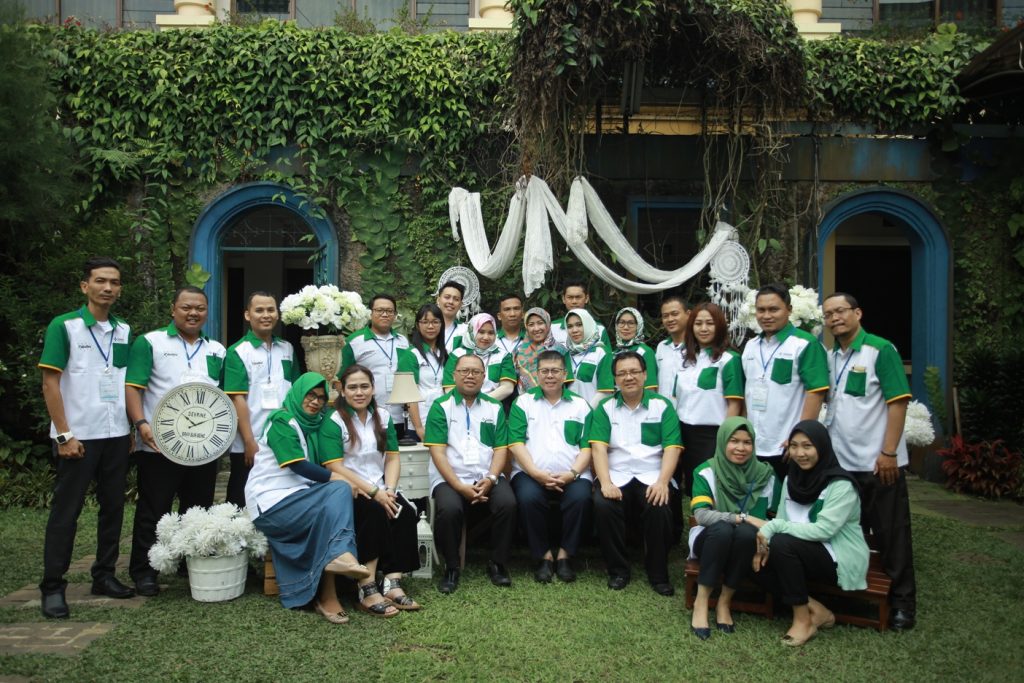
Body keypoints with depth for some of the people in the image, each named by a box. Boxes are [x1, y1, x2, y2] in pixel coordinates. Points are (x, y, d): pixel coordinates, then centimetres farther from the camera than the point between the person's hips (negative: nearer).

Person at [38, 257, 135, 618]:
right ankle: (52, 587, 11)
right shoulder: (64, 326, -6)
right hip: (78, 436, -5)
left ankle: (104, 575, 24)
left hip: (117, 435, 5)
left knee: (113, 507, 11)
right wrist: (64, 434, -13)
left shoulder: (124, 330, 9)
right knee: (66, 511, 2)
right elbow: (50, 384, -8)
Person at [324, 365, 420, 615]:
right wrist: (373, 492, -17)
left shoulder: (383, 417, 14)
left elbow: (393, 457, 10)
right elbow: (334, 466, -12)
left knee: (406, 512, -24)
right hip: (349, 491, -5)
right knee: (375, 511, -33)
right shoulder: (334, 421, -3)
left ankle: (392, 583, -26)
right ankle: (367, 590, -31)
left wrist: (389, 489, -9)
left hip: (380, 489, 5)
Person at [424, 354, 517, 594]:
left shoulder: (494, 408, 14)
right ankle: (451, 568, -8)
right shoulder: (441, 407, 4)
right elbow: (437, 452, -5)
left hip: (487, 479, 2)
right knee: (449, 509, -32)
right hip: (450, 479, -2)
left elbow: (501, 449, 7)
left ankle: (497, 564, -6)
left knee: (508, 503, -27)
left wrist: (489, 480, -11)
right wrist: (460, 487, -15)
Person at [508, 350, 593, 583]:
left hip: (571, 476, 1)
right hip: (531, 473, -1)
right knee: (528, 497, -32)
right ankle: (544, 555, -12)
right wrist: (536, 473, -13)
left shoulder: (580, 405, 17)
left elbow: (587, 446, 8)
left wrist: (572, 473, -11)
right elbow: (516, 443, 2)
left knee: (581, 497, -30)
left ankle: (565, 555, -10)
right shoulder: (523, 402, 14)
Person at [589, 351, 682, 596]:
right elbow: (598, 447, -3)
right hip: (617, 476, 1)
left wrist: (662, 482, -18)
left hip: (652, 476, -1)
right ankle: (618, 570, -8)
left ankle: (658, 574, -8)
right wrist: (605, 483, -19)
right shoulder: (605, 408, 9)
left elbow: (672, 448, -2)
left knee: (658, 507, -30)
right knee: (602, 504, -29)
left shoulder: (662, 406, 7)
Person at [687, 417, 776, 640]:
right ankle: (701, 601, -23)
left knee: (746, 532, -33)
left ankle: (725, 602, -15)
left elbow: (762, 517, -4)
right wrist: (743, 517, -31)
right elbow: (701, 515, -23)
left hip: (745, 542, 2)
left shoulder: (764, 474, -4)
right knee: (722, 529, -35)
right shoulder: (706, 472, -11)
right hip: (711, 538, -2)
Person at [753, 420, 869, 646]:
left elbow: (824, 530, -26)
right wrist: (765, 541, -19)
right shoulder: (793, 479, 5)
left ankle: (803, 619, -15)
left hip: (840, 559, -7)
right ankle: (817, 611, -5)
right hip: (805, 553, 7)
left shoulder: (841, 485, -17)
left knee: (782, 544, -29)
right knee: (760, 563, -16)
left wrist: (772, 527, -27)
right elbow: (782, 522, 2)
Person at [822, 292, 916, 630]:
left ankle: (903, 602, 17)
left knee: (891, 534, 4)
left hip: (879, 463, -6)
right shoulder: (830, 356, 10)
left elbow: (898, 403, -12)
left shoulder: (880, 350, -8)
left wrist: (889, 453, -17)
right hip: (842, 462, 6)